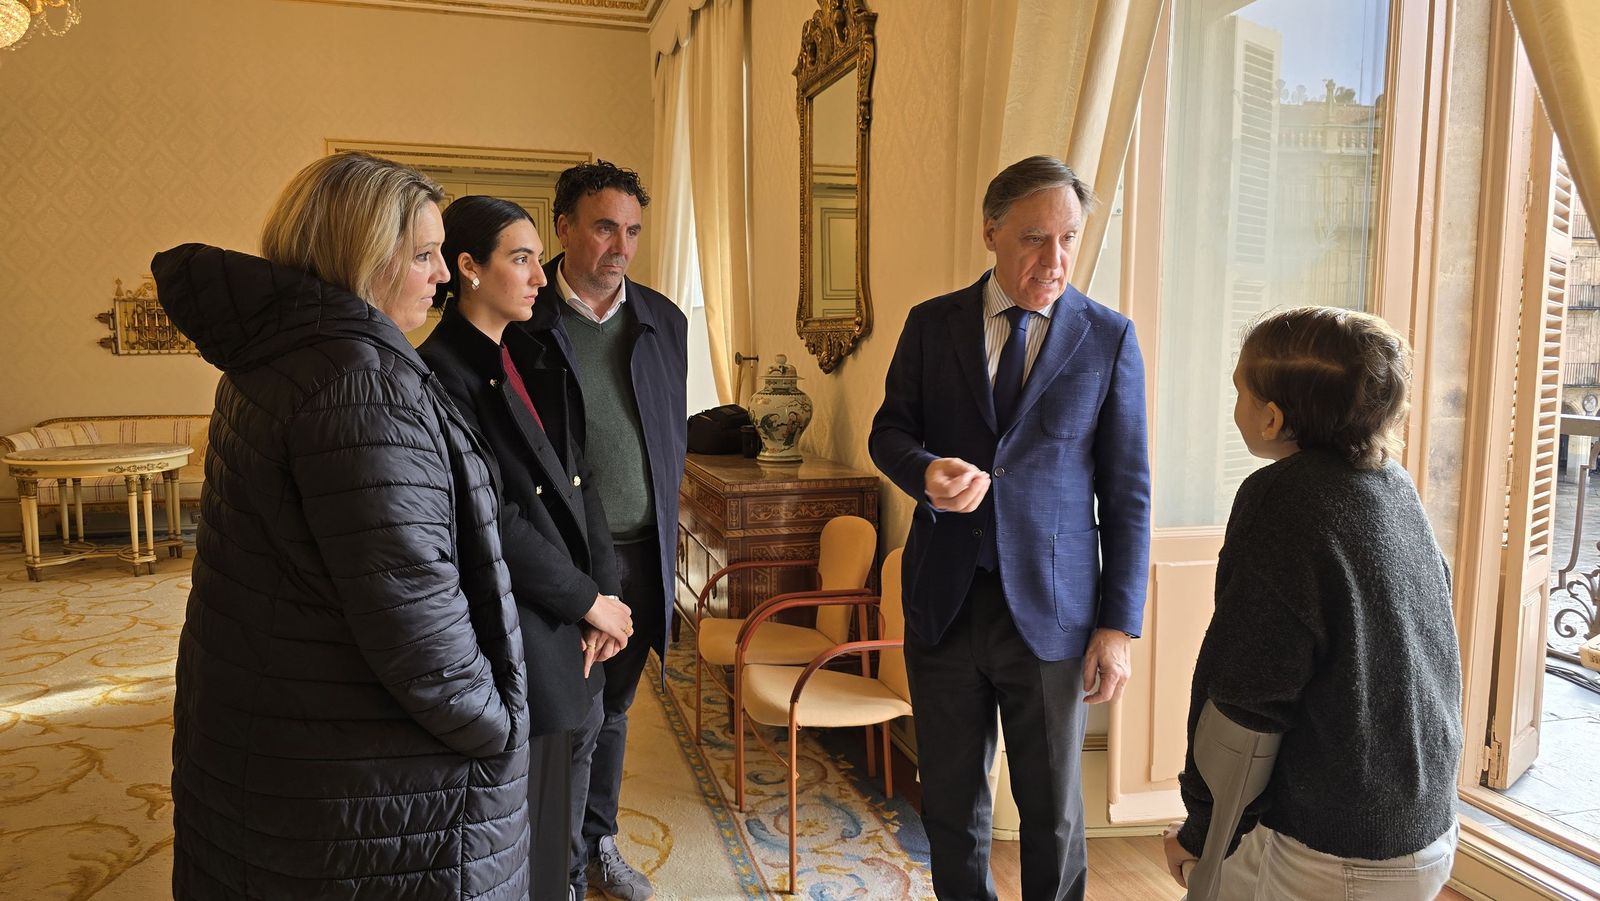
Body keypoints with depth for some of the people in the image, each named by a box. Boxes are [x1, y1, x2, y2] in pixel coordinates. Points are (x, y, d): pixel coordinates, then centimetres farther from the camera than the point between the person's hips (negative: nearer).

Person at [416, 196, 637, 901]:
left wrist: (605, 589, -3)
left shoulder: (535, 360, 10)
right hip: (515, 638, -7)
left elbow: (577, 479, 8)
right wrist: (588, 599, -11)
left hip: (576, 630, 7)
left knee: (563, 812, 19)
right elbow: (492, 520, -18)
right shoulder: (440, 372, -14)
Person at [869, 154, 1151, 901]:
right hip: (944, 600, 2)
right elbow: (887, 432, 7)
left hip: (1052, 609, -2)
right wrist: (926, 471, -18)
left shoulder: (1109, 339, -3)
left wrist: (1118, 624, -5)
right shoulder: (930, 325, 2)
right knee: (950, 798, 16)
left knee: (1052, 808, 12)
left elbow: (1126, 494, -2)